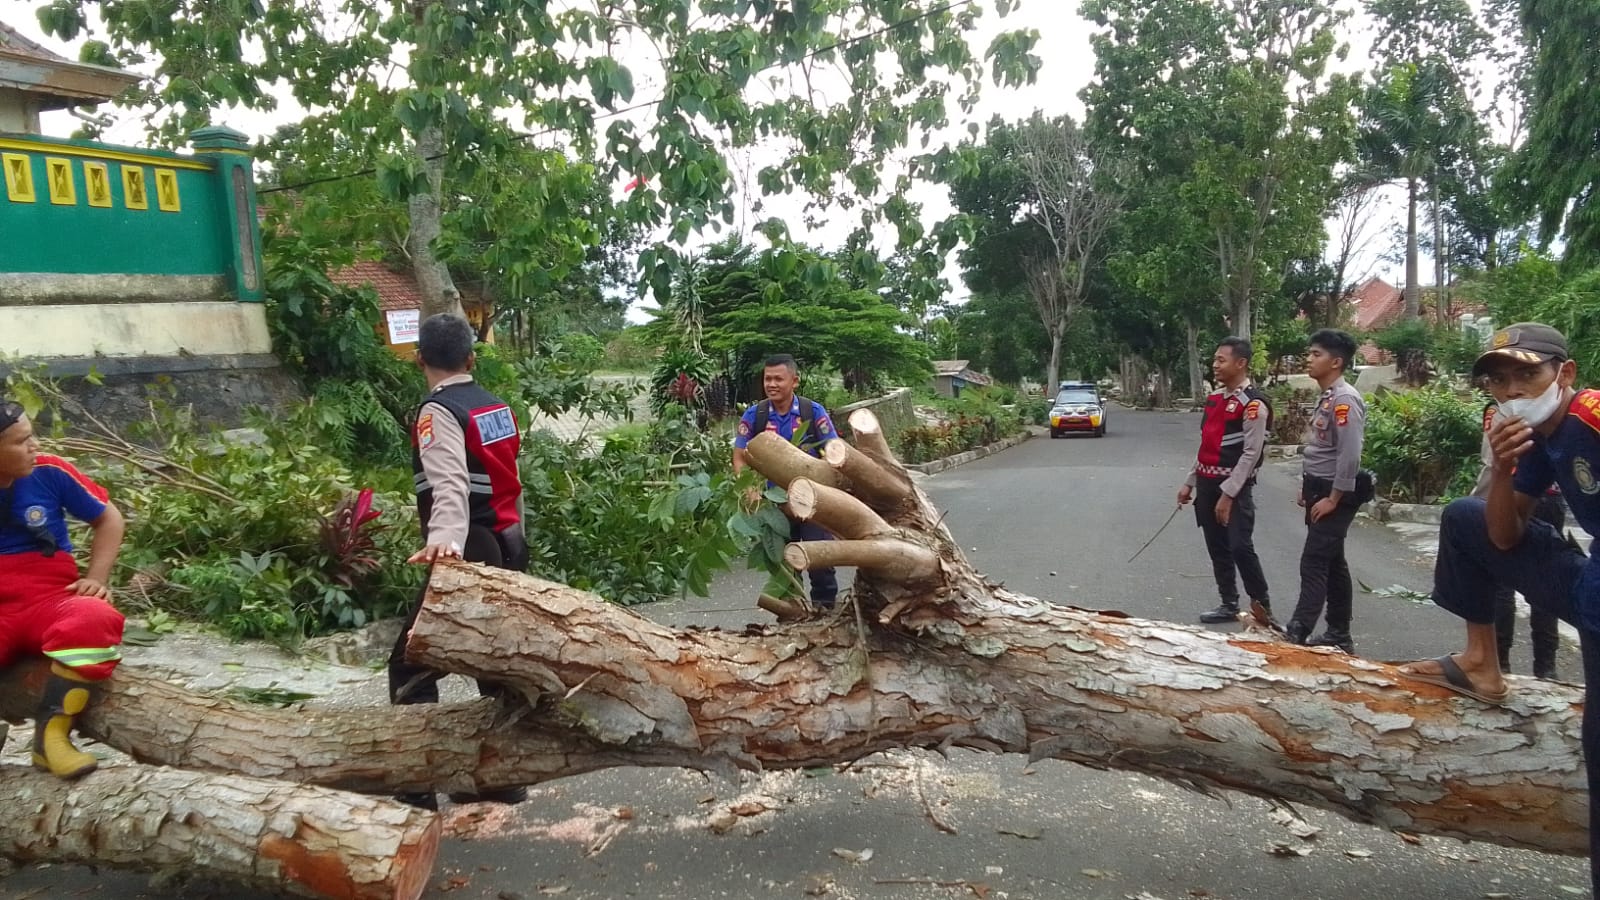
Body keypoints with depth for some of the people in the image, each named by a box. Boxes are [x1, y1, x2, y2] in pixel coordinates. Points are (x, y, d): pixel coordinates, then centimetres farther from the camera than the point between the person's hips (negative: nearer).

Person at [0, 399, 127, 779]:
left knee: (95, 622, -36)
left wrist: (96, 578, -1)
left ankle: (50, 734, -22)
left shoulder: (48, 473, -2)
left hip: (50, 601, 0)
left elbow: (108, 518, 10)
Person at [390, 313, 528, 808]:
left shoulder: (438, 412, -11)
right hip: (507, 547, 8)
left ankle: (418, 789, -1)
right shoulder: (497, 407, 12)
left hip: (469, 551, -8)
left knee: (411, 665, -1)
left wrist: (444, 538, -44)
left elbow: (450, 483, -29)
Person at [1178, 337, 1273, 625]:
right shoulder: (1214, 398, 12)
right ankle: (1229, 605, 23)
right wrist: (1190, 482, 15)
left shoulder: (1253, 404, -14)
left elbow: (1251, 454, -17)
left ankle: (1262, 608, 8)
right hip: (1207, 484, 8)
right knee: (1217, 548, 12)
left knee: (1240, 547, -9)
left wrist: (1228, 494, -18)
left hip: (1234, 487, -8)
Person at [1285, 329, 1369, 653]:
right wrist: (1307, 488, 17)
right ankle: (1339, 635, 20)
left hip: (1336, 494, -10)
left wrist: (1333, 499, -20)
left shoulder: (1344, 399, -18)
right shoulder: (1326, 398, 12)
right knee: (1332, 562, 13)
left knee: (1314, 562, -10)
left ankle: (1297, 632, -9)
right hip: (1320, 490, 10)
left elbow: (1350, 455, -23)